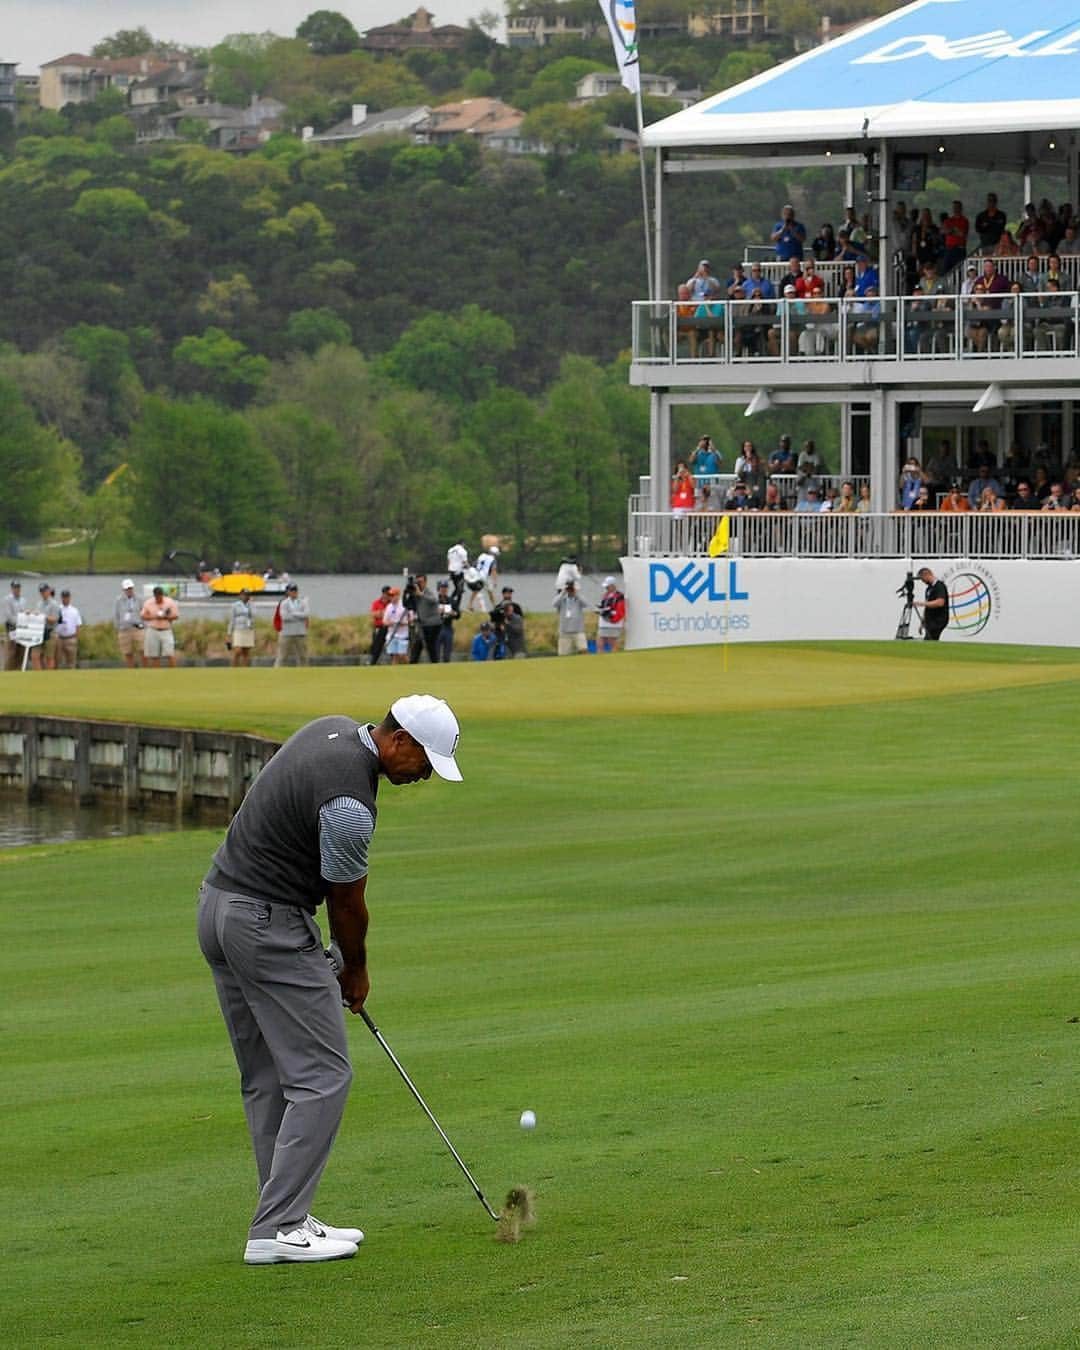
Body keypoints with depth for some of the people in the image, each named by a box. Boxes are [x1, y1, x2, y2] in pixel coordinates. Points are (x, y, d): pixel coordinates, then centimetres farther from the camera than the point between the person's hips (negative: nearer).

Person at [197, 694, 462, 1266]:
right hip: (268, 926, -10)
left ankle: (286, 1218, 15)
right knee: (321, 1076, -7)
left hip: (219, 903, 10)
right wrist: (356, 971, 8)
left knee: (268, 1080, 12)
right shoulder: (349, 802, -24)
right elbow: (347, 901, -10)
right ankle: (277, 1230, -9)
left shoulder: (334, 730, 6)